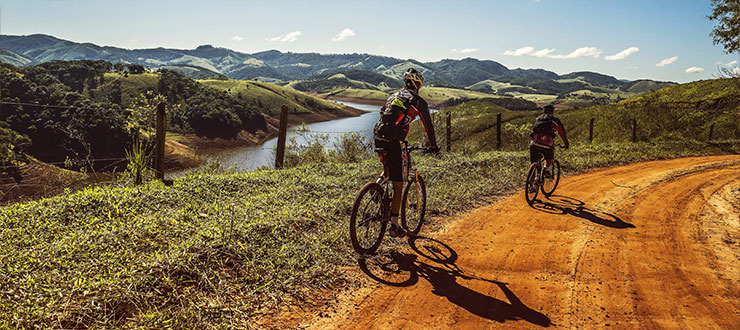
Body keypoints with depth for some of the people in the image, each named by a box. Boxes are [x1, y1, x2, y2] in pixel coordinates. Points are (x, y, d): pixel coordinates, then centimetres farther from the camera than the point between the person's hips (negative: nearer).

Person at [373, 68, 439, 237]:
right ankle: (394, 225, 3)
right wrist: (433, 146, 26)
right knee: (398, 185, 2)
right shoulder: (418, 101, 7)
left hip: (378, 138, 6)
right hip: (392, 142, -6)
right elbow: (428, 126, 12)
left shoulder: (394, 96, 24)